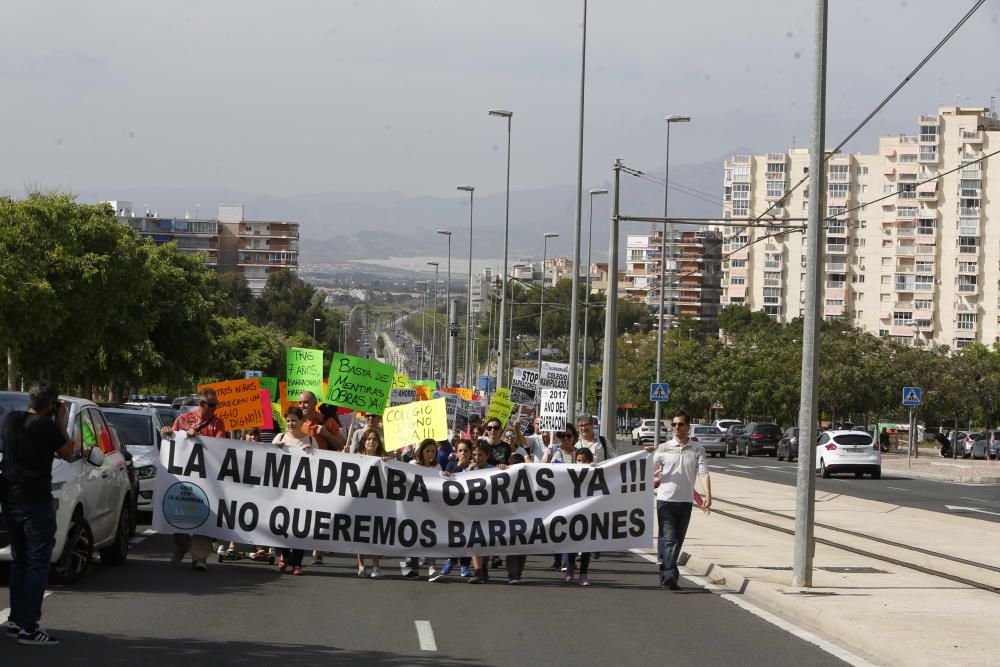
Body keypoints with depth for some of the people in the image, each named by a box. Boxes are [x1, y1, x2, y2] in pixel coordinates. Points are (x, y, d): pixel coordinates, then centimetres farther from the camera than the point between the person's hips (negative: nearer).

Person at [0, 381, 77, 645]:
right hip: (35, 502, -7)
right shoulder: (45, 425, -14)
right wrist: (60, 422, 4)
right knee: (38, 564, -4)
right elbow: (67, 453, -1)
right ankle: (29, 628, -8)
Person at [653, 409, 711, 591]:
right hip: (665, 499, -2)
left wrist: (708, 496, -18)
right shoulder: (663, 449, 5)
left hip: (686, 501, 2)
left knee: (678, 540, 8)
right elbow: (651, 472, 7)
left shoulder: (697, 450, 5)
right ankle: (670, 576, -18)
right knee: (669, 539, -11)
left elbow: (703, 473, -5)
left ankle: (665, 576, 20)